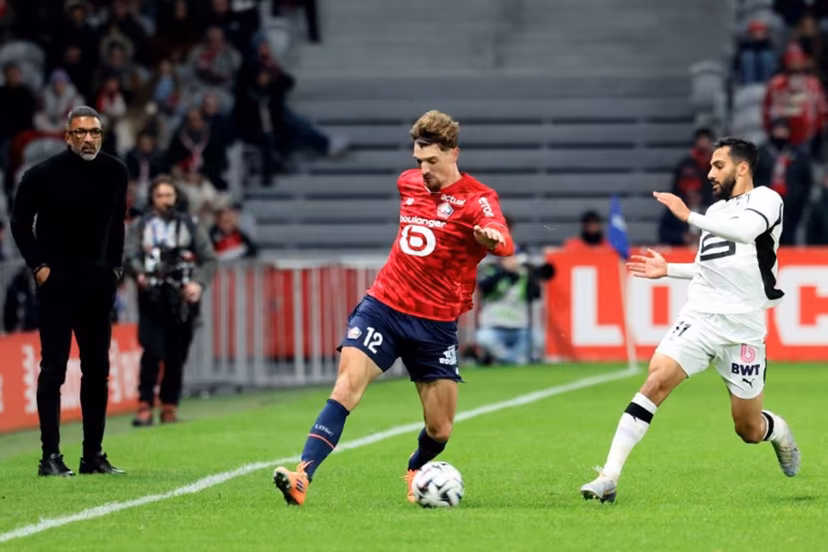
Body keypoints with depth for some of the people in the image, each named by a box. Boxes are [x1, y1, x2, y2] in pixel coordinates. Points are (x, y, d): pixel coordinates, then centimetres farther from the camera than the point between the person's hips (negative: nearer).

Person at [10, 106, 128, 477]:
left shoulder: (114, 172, 5)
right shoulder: (44, 175, -9)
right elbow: (20, 222, 1)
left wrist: (114, 266, 12)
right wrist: (38, 265, -5)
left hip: (98, 283, 5)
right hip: (56, 282, -5)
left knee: (98, 369, 8)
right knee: (53, 369, -6)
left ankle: (93, 455, 15)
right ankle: (50, 456, -4)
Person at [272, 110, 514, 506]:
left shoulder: (476, 199, -11)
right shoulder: (408, 182, 6)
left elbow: (503, 243, -33)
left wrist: (492, 237, -54)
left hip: (435, 324, -2)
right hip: (383, 306, 2)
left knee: (440, 430, 3)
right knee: (347, 387, -21)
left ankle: (415, 473, 37)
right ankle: (302, 477, -29)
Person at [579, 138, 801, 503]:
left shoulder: (766, 199, -2)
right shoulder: (716, 211, 19)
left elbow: (745, 230, -25)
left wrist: (689, 216, -30)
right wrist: (669, 270, 21)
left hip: (743, 328, -4)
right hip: (699, 317, 4)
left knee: (749, 430, 4)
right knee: (656, 380, -22)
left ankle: (780, 434, 43)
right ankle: (609, 478, -28)